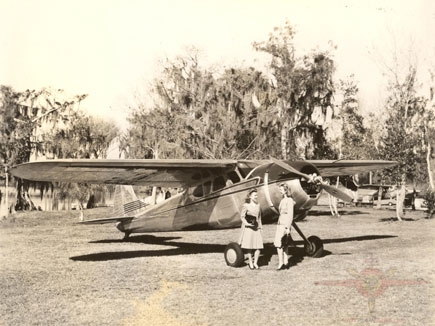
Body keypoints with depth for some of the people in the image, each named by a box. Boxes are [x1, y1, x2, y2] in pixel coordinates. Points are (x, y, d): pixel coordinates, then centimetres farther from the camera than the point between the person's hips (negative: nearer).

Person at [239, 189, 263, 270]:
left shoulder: (258, 205, 12)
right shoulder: (246, 206, -3)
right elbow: (242, 216, -3)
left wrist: (260, 226, 13)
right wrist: (246, 223, -17)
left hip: (256, 228, 4)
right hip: (248, 228, -4)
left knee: (258, 246, -3)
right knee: (249, 246, 0)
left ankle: (255, 263, 10)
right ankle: (250, 263, 14)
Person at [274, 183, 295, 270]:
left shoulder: (289, 200, -11)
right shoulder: (283, 200, 15)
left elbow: (290, 215, -15)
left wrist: (288, 228, -17)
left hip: (285, 224, -9)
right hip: (280, 223, 9)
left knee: (278, 244, -12)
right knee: (284, 245, 10)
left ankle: (281, 264, -11)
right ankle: (285, 263, 14)